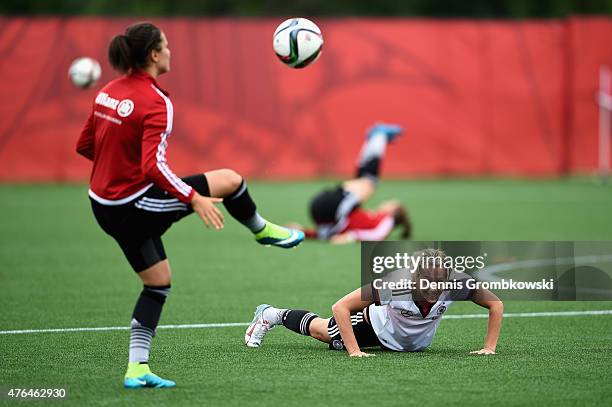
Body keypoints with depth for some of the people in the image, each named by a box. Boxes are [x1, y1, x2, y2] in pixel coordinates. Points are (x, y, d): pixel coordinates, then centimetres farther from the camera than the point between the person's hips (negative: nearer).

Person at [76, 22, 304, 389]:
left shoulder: (109, 92, 5)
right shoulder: (156, 103, -20)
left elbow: (85, 146, 13)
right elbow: (154, 168, -28)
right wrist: (194, 199, -21)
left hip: (105, 204, 9)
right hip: (136, 206, -9)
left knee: (159, 283, 18)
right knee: (230, 180, 0)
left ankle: (136, 369, 13)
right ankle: (263, 230, 30)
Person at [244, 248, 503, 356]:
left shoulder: (456, 283, -39)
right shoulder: (394, 282, -45)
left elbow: (496, 305, -22)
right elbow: (341, 307, -38)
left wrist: (489, 347, -28)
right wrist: (354, 351, -41)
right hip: (380, 328, -3)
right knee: (324, 331, 22)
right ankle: (271, 315, 48)